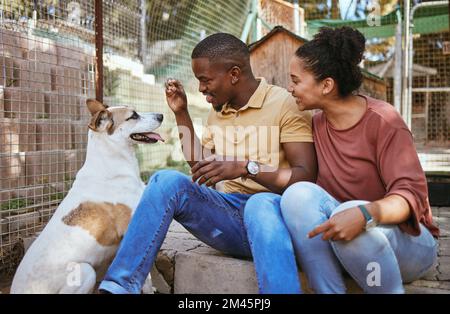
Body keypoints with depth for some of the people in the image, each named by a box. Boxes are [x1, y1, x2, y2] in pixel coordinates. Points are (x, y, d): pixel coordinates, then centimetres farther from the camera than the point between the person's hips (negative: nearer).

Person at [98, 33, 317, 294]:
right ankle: (119, 286, -26)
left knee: (260, 204, -40)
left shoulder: (284, 103, -5)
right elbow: (199, 166, 20)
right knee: (168, 180, -20)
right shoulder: (218, 111, 16)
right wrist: (181, 114, 13)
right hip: (231, 215, 5)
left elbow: (306, 177, -13)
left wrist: (245, 167, -26)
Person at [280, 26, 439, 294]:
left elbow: (412, 193, -21)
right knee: (299, 193, -23)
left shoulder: (383, 120, -14)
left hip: (406, 238, -4)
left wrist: (364, 214, -40)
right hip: (340, 237, 5)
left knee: (351, 216, -37)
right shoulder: (317, 124, 4)